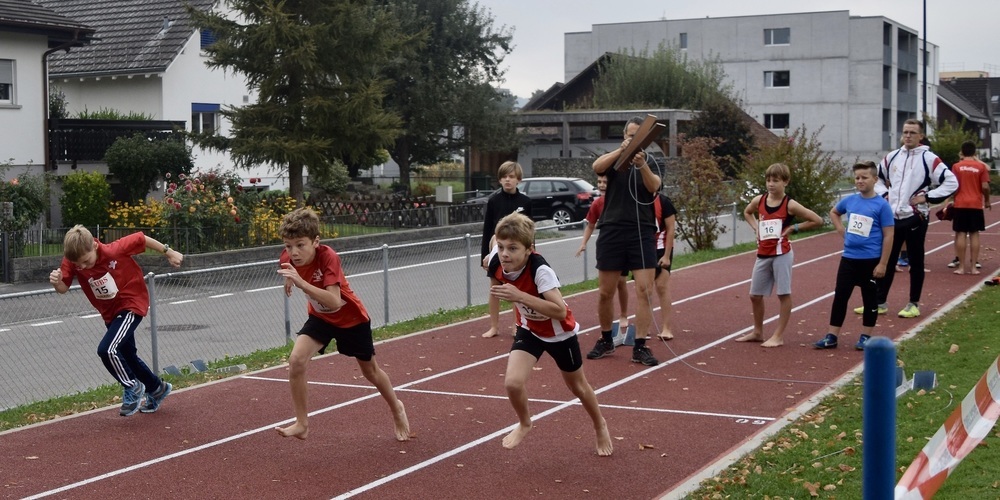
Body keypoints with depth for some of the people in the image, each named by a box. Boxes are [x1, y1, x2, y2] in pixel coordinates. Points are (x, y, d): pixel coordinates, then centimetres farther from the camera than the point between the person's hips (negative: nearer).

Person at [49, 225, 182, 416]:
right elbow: (63, 288, -16)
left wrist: (169, 252, -5)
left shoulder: (114, 250, -30)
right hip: (109, 313, 7)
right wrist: (56, 281, -40)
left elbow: (142, 239, -17)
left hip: (132, 304, -7)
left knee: (107, 349, -23)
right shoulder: (72, 260, -18)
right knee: (127, 356, 19)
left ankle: (132, 388, 1)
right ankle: (157, 388, 43)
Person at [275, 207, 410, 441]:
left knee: (370, 371, 16)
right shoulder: (287, 259, -20)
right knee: (296, 360, -21)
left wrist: (302, 283, -54)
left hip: (352, 318, -4)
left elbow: (335, 301, -48)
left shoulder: (328, 257, -36)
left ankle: (396, 409, 46)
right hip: (320, 318, 4)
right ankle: (302, 424, -8)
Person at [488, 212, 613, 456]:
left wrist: (519, 296, -50)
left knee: (577, 387, 18)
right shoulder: (497, 263, -23)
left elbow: (561, 311, -46)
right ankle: (524, 423, 15)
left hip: (560, 333, -4)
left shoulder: (540, 270, -38)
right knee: (512, 383, -17)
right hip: (529, 330, 4)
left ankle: (600, 426, 48)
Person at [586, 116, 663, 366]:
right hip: (612, 231, 0)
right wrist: (621, 150, -34)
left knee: (644, 290, -6)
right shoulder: (614, 158, 5)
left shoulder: (652, 162, 5)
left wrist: (642, 164, -35)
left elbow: (653, 186, -16)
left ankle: (640, 347, -1)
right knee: (605, 292, 6)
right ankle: (605, 340, 25)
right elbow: (597, 167, -19)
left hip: (642, 233, 0)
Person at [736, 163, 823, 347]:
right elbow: (747, 212, 26)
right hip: (763, 254, 6)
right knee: (755, 295, 11)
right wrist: (756, 228, 10)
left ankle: (778, 336, 7)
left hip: (781, 253, -5)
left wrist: (793, 228, -8)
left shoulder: (790, 205, -10)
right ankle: (757, 332, 27)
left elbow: (817, 220, -8)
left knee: (784, 294, 0)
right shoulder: (759, 201, 3)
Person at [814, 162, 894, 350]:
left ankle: (865, 336, 20)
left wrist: (883, 264, -13)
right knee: (840, 296, 6)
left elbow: (888, 236, -11)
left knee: (870, 298, 8)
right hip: (848, 258, 4)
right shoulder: (849, 200, 2)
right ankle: (832, 336, 12)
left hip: (870, 260, -4)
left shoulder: (882, 205, -11)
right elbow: (833, 212, 25)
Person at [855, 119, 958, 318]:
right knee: (886, 260, 9)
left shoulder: (928, 159, -7)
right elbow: (878, 178, 24)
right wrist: (883, 193, 6)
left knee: (915, 262, 5)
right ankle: (879, 303, 16)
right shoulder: (892, 157, 9)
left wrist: (927, 197, -14)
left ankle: (914, 304, 14)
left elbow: (951, 182, -11)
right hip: (892, 217, 5)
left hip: (915, 218, -5)